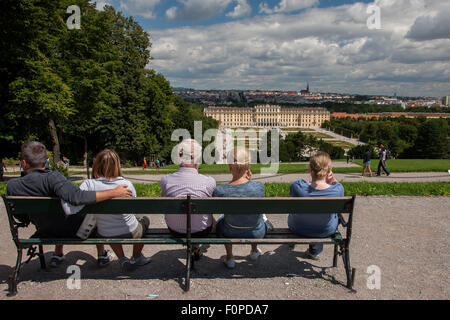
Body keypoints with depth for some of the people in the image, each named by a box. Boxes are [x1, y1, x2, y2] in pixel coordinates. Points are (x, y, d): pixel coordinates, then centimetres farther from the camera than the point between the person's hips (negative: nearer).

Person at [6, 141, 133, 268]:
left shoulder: (12, 186, -15)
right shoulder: (52, 177, -33)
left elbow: (22, 218, -1)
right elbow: (78, 197, -48)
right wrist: (114, 193, -41)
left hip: (45, 233, 5)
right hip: (76, 231, -5)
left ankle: (57, 255, 39)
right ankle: (102, 255, 32)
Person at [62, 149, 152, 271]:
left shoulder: (89, 185, -23)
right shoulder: (127, 184, -21)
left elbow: (70, 210, -30)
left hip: (105, 236, 2)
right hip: (131, 233, -2)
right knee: (145, 220, 32)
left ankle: (122, 260, 33)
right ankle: (136, 258, 43)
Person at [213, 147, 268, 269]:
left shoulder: (220, 191, -28)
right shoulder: (259, 186, -27)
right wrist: (249, 181, -7)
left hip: (231, 234, 0)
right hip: (257, 234, 1)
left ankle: (229, 258, 44)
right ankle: (254, 251, 53)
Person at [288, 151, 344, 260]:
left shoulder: (296, 186, -32)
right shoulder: (338, 189, -29)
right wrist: (332, 181, -17)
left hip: (298, 229, 0)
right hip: (326, 231, 1)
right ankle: (314, 251, 53)